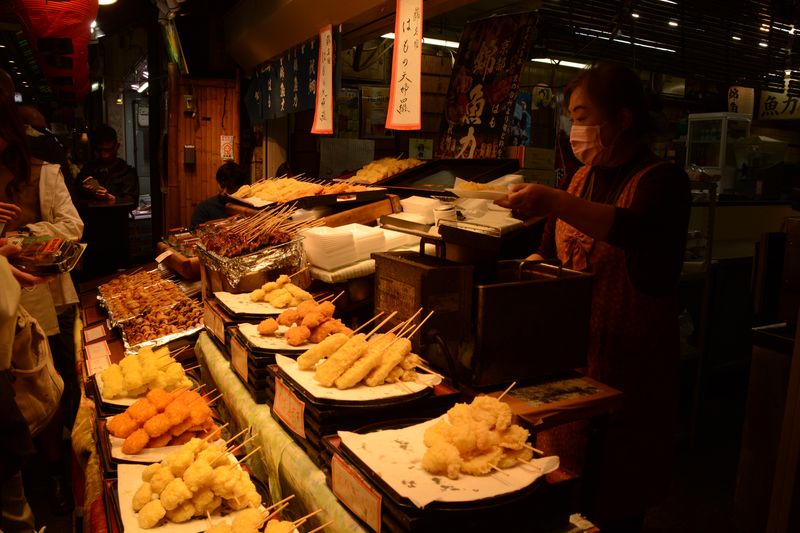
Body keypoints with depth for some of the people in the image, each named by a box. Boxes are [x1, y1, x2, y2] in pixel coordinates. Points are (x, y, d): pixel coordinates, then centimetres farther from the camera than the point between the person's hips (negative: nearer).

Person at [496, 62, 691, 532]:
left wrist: (555, 203, -38)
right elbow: (555, 249, 18)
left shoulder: (661, 180, -9)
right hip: (572, 350, 6)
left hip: (628, 363, -6)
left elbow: (640, 232, -31)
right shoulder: (584, 177, 11)